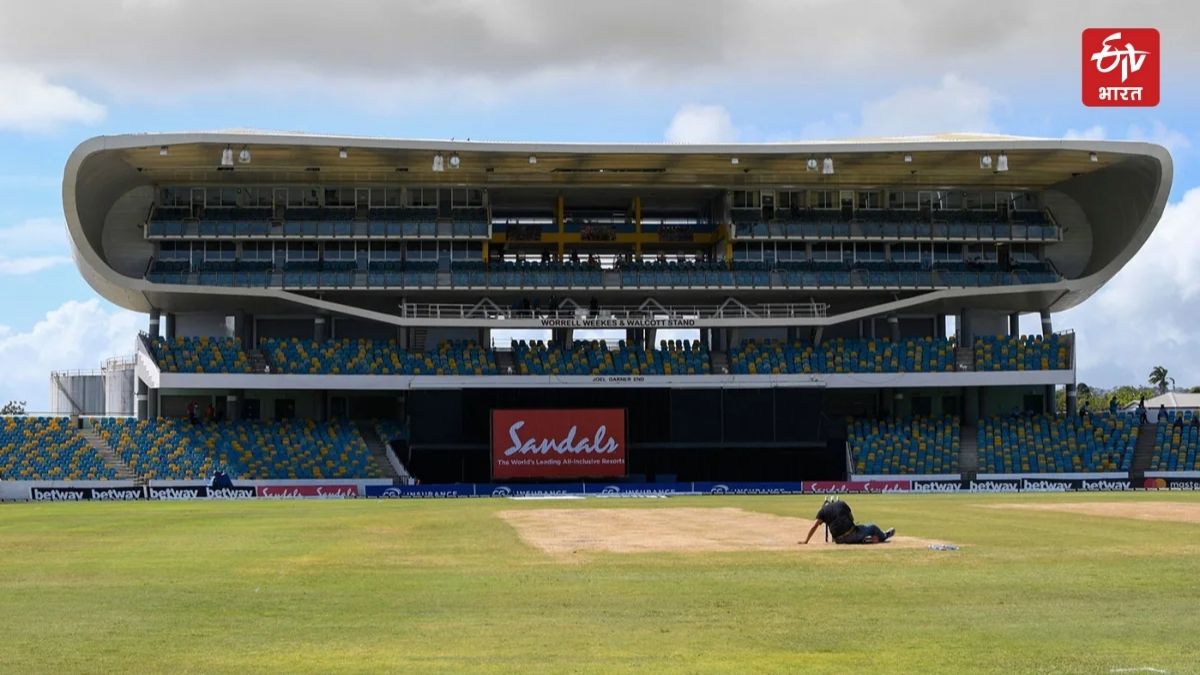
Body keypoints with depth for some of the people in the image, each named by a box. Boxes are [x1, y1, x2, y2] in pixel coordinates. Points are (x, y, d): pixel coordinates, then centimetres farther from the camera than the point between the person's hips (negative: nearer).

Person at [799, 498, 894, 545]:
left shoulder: (823, 511, 7)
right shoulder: (841, 504, 8)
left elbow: (814, 526, -2)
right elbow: (851, 518, 15)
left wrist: (805, 541, 0)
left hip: (838, 540, 1)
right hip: (851, 534, -1)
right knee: (872, 527, 25)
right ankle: (883, 535, 48)